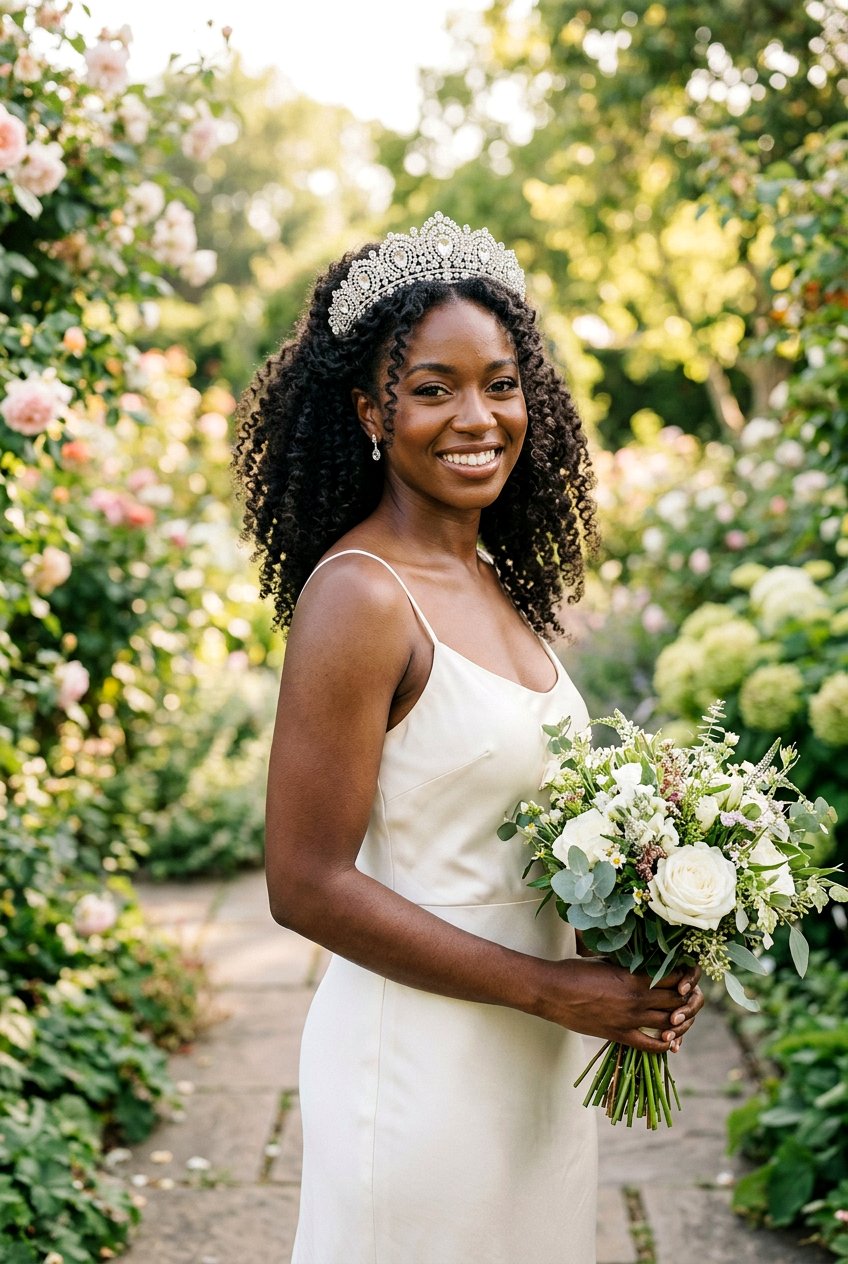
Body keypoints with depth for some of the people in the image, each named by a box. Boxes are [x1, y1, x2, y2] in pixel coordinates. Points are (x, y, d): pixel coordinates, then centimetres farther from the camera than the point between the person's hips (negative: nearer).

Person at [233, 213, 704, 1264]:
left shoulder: (499, 580, 6)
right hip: (422, 1056, -8)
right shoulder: (360, 593, -18)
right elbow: (307, 885, -20)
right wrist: (553, 988, -17)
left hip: (535, 1059, 8)